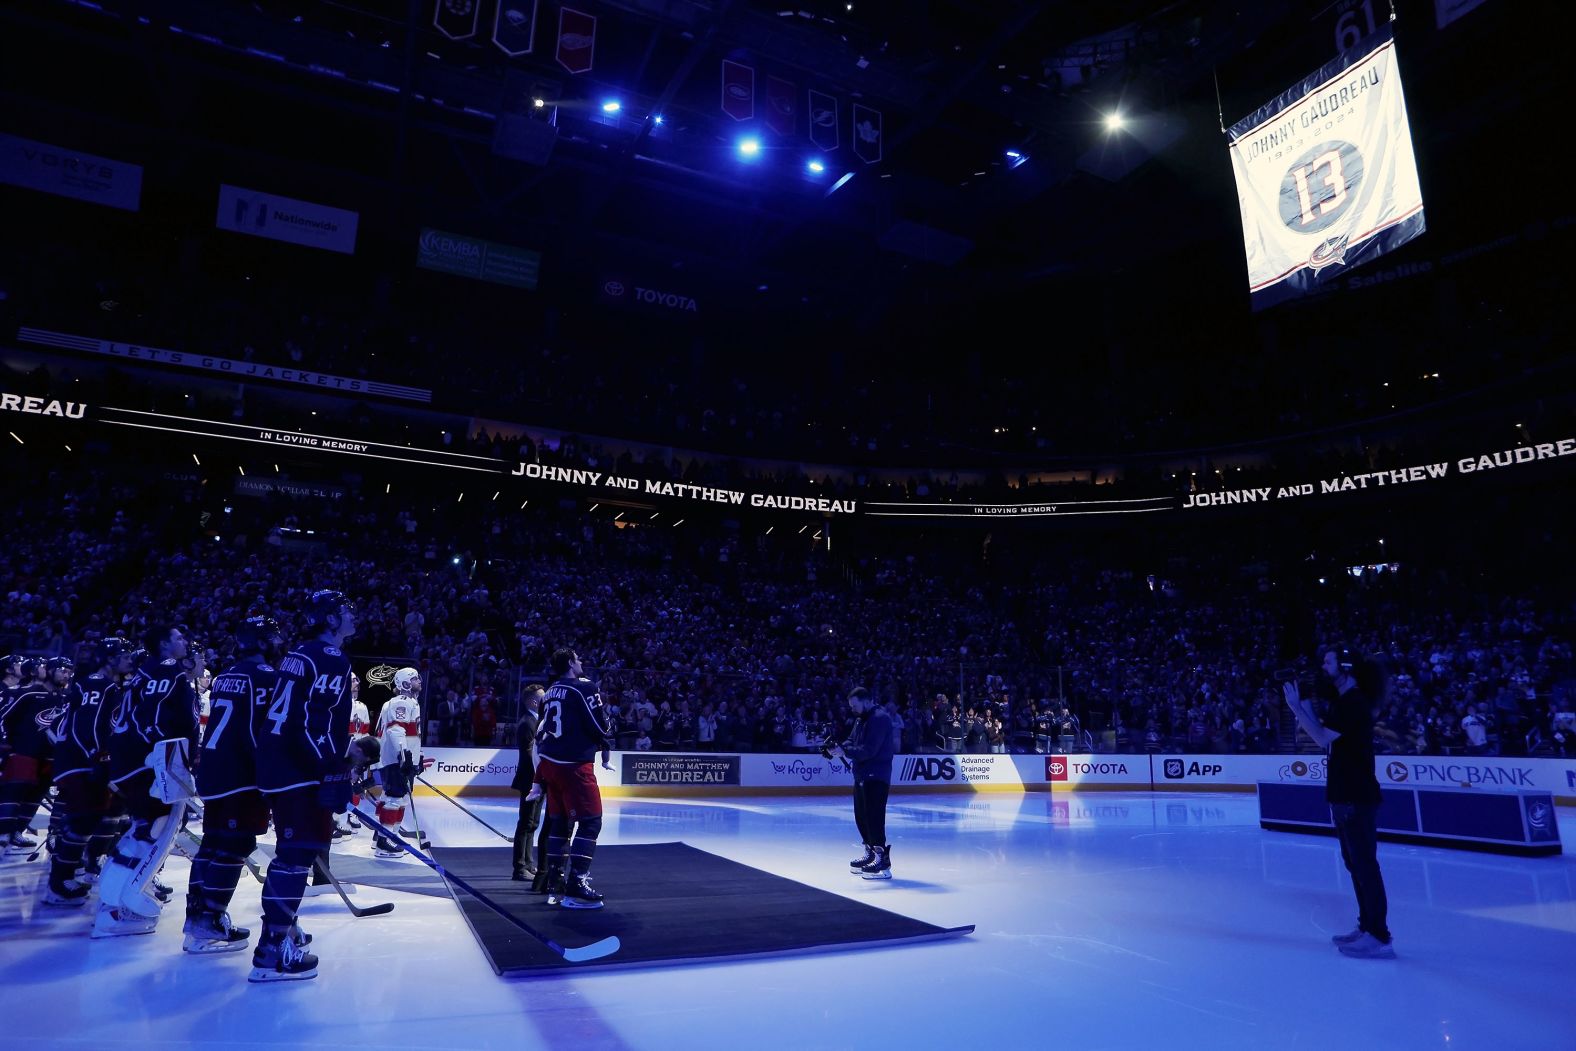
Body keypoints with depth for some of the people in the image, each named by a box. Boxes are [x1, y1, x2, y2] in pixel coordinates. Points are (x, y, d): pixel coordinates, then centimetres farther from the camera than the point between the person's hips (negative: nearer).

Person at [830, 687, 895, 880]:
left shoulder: (880, 718, -16)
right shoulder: (861, 718, 16)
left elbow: (869, 750, -23)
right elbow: (852, 741, 14)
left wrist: (845, 752, -22)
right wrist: (840, 747, -6)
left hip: (876, 776, -10)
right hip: (863, 775, 10)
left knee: (873, 817, -11)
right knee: (861, 816, 15)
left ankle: (883, 861, -8)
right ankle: (870, 854, 27)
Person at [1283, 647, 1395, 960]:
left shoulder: (1354, 702, -16)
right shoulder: (1344, 701, 15)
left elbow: (1323, 738, -20)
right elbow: (1322, 733, 14)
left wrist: (1296, 706, -13)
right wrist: (1304, 704, 8)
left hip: (1357, 797, -10)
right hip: (1345, 795, 10)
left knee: (1365, 864, -6)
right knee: (1356, 863, 15)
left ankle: (1379, 937, -2)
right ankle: (1367, 927, 24)